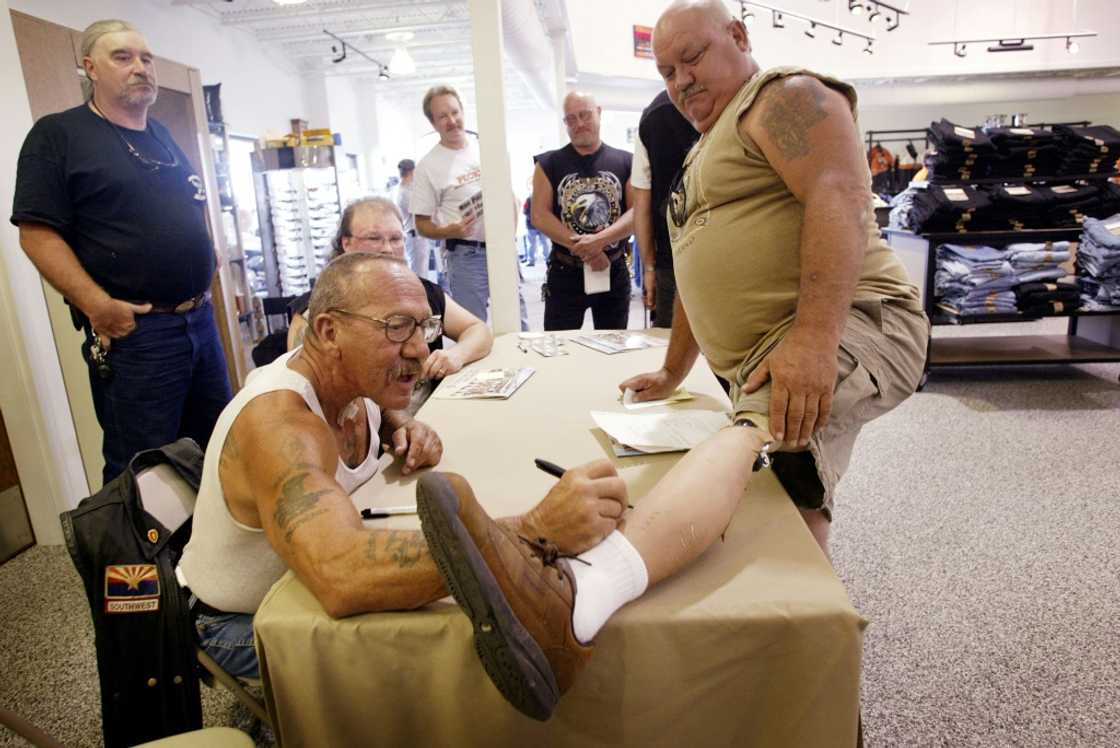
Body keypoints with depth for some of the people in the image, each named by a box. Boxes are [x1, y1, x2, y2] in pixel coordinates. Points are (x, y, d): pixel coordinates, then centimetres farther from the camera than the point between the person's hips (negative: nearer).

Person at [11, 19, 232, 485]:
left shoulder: (162, 136, 16)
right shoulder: (58, 134, -5)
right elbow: (37, 234, -12)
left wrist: (204, 258, 12)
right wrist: (97, 305, -22)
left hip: (201, 319, 7)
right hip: (134, 332, -7)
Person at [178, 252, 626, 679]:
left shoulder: (353, 378, -12)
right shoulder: (276, 421, -37)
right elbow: (340, 577, -54)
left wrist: (404, 433, -12)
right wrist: (533, 530, -58)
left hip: (312, 586, 7)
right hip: (240, 622, -7)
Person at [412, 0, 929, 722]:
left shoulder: (786, 96, 0)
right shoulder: (705, 154, 29)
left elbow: (842, 198, -19)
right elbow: (698, 272, 32)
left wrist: (815, 336, -32)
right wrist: (673, 371, 33)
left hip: (854, 324, -11)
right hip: (769, 364, 12)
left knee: (750, 433, -38)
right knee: (799, 520, 16)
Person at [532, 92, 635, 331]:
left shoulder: (625, 162, 3)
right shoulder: (549, 164, 2)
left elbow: (637, 212, -6)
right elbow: (540, 216, -6)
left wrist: (600, 240, -22)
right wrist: (581, 247, -16)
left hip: (614, 271, 1)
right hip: (565, 273, -1)